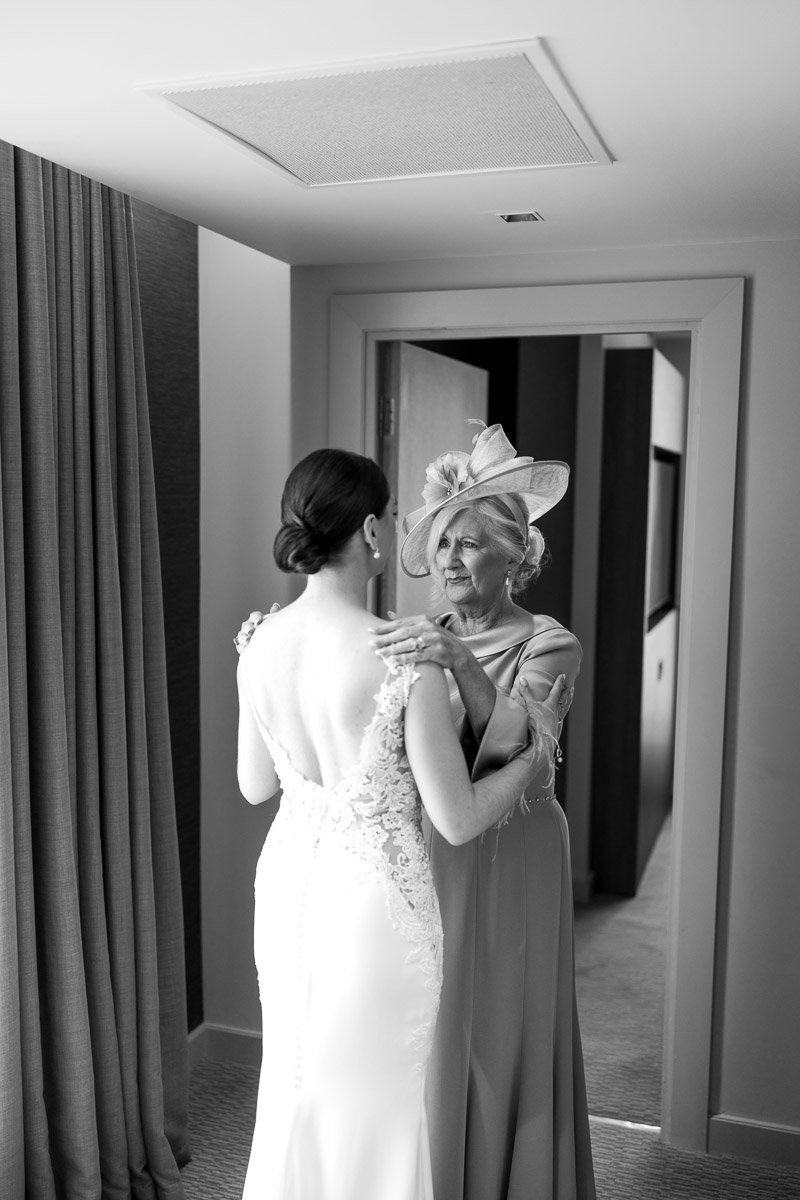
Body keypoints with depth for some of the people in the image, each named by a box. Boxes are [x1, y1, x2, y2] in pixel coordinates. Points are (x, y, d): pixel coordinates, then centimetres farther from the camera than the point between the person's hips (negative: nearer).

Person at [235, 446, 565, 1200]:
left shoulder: (260, 645, -5)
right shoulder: (406, 658, -22)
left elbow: (254, 786, 8)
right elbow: (458, 821, -16)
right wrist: (538, 747, -2)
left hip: (287, 883, 6)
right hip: (373, 892, -5)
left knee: (294, 1083, 25)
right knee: (372, 1096, 16)